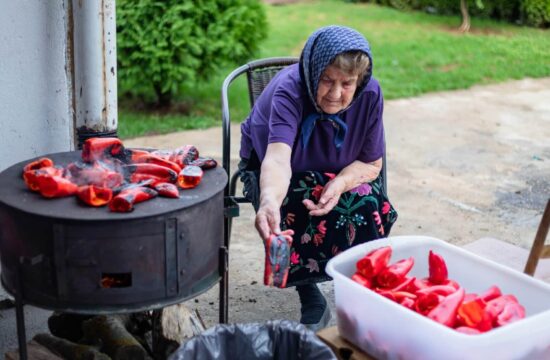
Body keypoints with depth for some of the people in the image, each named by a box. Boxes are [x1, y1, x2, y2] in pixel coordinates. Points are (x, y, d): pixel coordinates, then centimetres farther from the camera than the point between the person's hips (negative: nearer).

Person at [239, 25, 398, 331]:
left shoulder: (369, 93, -22)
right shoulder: (289, 90, -34)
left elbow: (372, 163, -12)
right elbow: (278, 158, -50)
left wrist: (341, 183, -34)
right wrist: (269, 201, -72)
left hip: (343, 173, 3)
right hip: (282, 173, -2)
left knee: (366, 205, -27)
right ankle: (310, 296, -9)